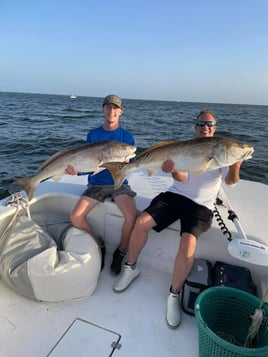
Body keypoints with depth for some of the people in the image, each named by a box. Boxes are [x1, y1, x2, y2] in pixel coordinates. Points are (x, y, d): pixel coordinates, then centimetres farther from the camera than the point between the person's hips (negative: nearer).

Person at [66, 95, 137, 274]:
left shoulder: (127, 136, 3)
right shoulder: (93, 135, 6)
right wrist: (76, 170, -18)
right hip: (96, 184, 2)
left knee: (132, 216, -28)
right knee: (76, 218, -19)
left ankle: (120, 252, 1)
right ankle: (99, 245, 10)